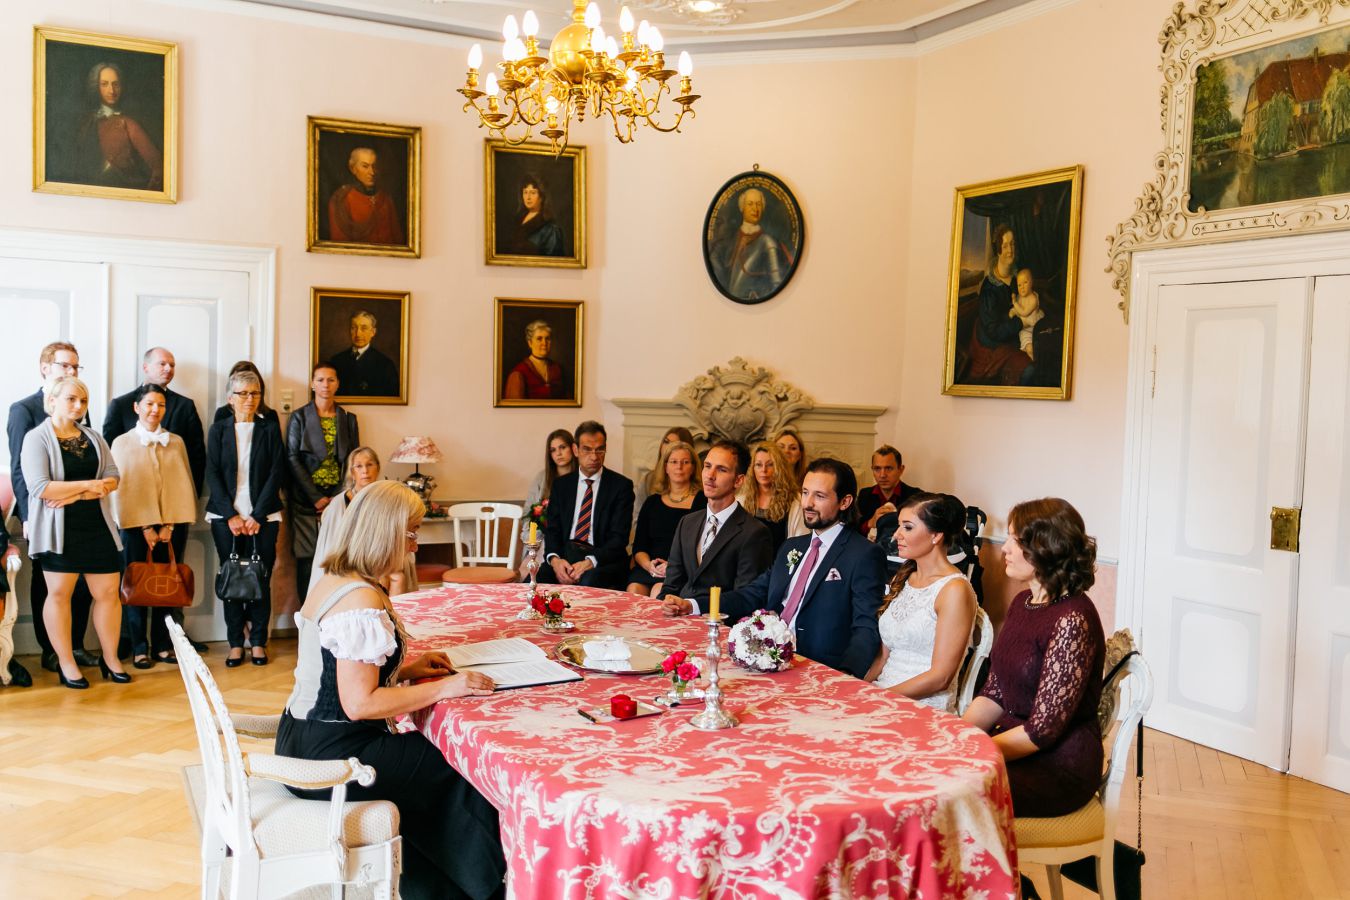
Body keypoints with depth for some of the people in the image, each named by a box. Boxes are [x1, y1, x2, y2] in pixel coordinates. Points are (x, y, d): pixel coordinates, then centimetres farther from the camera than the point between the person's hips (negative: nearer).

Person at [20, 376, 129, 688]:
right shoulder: (37, 438, -5)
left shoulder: (94, 437, 10)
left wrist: (75, 495, -13)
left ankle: (110, 659, 15)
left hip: (97, 526, 5)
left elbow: (112, 478, 1)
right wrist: (88, 485, -13)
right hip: (59, 530, -4)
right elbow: (39, 487, -16)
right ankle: (66, 663, 13)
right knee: (59, 593, 3)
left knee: (108, 592, 3)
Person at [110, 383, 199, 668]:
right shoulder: (122, 443, 4)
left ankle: (164, 645, 11)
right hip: (136, 525, -2)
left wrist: (168, 525, -6)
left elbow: (182, 484, 4)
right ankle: (139, 648, 8)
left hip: (172, 524, 2)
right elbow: (123, 487, -2)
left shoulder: (176, 442, 9)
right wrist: (147, 528, -9)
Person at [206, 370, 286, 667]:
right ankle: (236, 643, 9)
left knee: (261, 579, -1)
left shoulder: (270, 429, 6)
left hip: (262, 517, 0)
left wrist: (257, 516, -8)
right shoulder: (219, 430, 7)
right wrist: (231, 516, -8)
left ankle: (258, 641, 9)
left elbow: (276, 473, 0)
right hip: (226, 516, 1)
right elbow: (212, 474, 2)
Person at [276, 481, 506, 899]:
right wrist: (445, 688, -19)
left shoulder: (330, 581, 7)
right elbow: (360, 703, -26)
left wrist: (405, 667, 10)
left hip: (303, 739, 10)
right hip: (331, 756, -10)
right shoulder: (362, 602, -25)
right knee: (462, 776, 2)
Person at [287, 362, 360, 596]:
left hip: (338, 500, 2)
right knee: (307, 560, -4)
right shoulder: (299, 418, 5)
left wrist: (336, 498, -3)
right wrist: (316, 497, -9)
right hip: (306, 500, -2)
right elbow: (293, 460, -2)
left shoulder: (348, 419, 12)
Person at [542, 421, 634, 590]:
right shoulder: (561, 484, 15)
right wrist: (554, 559, -13)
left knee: (588, 581, -37)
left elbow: (619, 537, -5)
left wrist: (589, 563, -21)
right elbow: (552, 529, 10)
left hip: (603, 558, -3)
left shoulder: (621, 485, 2)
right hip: (565, 554, 3)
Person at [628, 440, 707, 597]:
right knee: (634, 590, -27)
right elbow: (638, 547, 14)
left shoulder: (702, 501, 5)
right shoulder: (652, 502, 19)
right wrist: (649, 565, -7)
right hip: (649, 569, 3)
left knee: (659, 592, -32)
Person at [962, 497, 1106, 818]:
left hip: (1060, 767, -8)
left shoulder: (1072, 620, -20)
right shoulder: (1022, 603, 9)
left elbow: (1044, 729, -20)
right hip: (1016, 745, 8)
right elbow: (994, 694, 11)